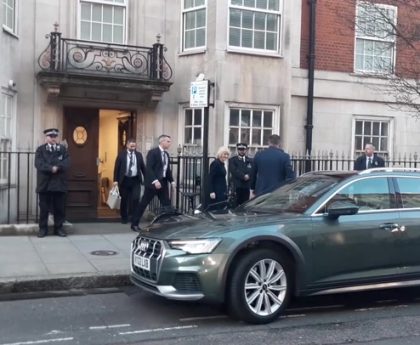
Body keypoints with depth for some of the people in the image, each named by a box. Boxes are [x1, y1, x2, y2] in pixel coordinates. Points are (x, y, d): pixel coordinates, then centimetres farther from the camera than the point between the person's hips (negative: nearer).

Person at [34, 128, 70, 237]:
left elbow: (66, 163, -2)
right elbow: (39, 164, -8)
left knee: (60, 208, 4)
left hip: (59, 183, 1)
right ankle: (43, 228, 11)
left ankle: (59, 228, 14)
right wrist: (51, 168, -19)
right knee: (44, 208, 2)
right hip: (45, 183, -1)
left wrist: (57, 167, -18)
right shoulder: (40, 149, 7)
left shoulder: (63, 149, 12)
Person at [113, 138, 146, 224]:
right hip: (124, 180, -1)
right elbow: (116, 168, -1)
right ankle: (124, 217, 19)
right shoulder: (121, 155, -1)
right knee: (124, 199, 7)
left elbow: (143, 167, 9)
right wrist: (115, 180, -8)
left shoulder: (139, 155, 6)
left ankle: (133, 215, 7)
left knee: (135, 198, -11)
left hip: (135, 180, 1)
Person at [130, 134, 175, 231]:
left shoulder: (166, 154, 14)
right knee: (144, 203, 1)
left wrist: (171, 180, 5)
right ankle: (134, 224, 10)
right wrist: (155, 181, -25)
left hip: (163, 183, 7)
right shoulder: (153, 152, -10)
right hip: (153, 183, -7)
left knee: (166, 204, 4)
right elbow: (148, 168, -17)